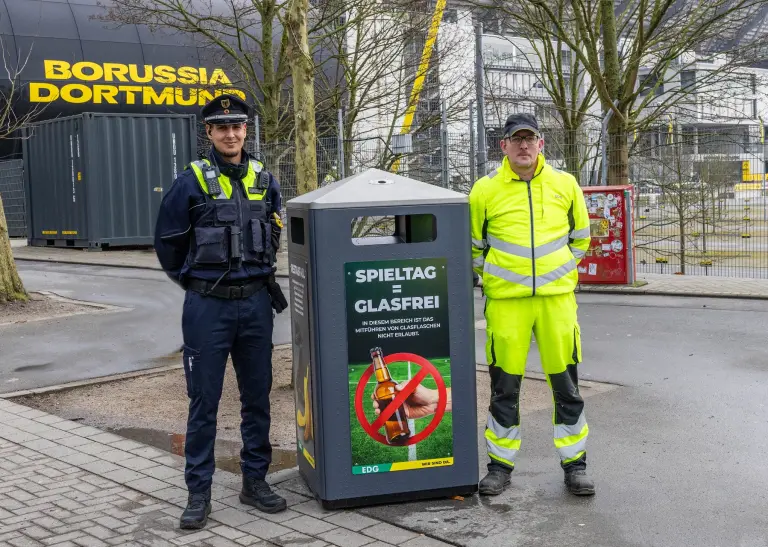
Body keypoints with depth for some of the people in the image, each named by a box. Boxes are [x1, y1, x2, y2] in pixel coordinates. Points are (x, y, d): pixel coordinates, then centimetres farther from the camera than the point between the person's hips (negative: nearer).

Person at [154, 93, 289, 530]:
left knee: (258, 396, 10)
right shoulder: (192, 181, -6)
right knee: (204, 401, 2)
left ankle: (255, 481, 24)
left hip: (256, 304, 4)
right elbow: (168, 242, 2)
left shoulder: (265, 180, 6)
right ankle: (199, 492, 12)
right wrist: (194, 282, 8)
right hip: (208, 307, -4)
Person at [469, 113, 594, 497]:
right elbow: (473, 244, 12)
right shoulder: (485, 190, 0)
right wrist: (493, 278, 9)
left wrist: (561, 271, 14)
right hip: (505, 301, -1)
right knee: (504, 385, 4)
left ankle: (574, 464, 19)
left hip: (557, 296, 1)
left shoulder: (565, 184, 5)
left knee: (566, 383, 5)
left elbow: (580, 236, 18)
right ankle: (500, 464, 19)